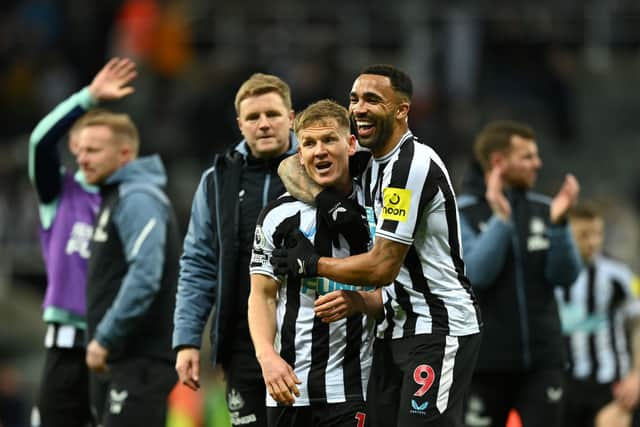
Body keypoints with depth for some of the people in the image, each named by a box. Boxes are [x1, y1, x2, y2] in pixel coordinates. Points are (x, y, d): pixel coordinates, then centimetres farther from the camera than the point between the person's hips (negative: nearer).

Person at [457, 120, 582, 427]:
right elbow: (477, 273, -17)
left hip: (542, 360, 3)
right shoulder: (461, 214, -5)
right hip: (487, 363, -3)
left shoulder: (542, 210, 6)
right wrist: (500, 218, -24)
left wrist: (558, 222, -15)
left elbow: (565, 275, -1)